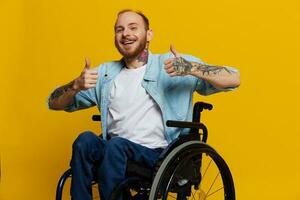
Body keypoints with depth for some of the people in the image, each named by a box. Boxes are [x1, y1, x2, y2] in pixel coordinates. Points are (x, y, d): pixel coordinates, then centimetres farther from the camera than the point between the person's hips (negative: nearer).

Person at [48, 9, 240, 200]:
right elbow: (55, 103, 17)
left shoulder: (171, 64, 5)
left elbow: (234, 79, -3)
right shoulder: (105, 73, 16)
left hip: (157, 155, -3)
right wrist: (77, 84, -6)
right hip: (113, 152, 3)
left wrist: (190, 68, -21)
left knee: (116, 145, -32)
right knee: (86, 140, -27)